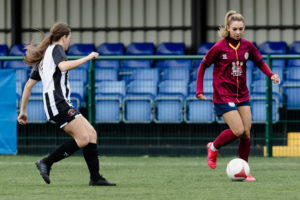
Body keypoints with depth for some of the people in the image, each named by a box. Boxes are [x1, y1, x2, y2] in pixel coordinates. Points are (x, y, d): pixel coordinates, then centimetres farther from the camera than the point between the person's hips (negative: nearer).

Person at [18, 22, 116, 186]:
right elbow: (63, 66, -23)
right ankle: (46, 163, -10)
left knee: (91, 134, 3)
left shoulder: (44, 56, 26)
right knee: (83, 139, -16)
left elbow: (29, 85, 25)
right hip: (57, 103, -10)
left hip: (62, 105, 10)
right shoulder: (56, 48, 0)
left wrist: (23, 111, 26)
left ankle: (95, 177, -2)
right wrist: (87, 58, -15)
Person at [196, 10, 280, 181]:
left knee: (247, 133, 0)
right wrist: (199, 90, -6)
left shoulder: (247, 46, 2)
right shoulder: (219, 47, -11)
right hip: (223, 95, -5)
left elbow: (260, 62, 15)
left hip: (242, 95, 5)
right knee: (238, 130, -14)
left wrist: (271, 74, -4)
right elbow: (203, 66, -2)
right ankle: (214, 147, 13)